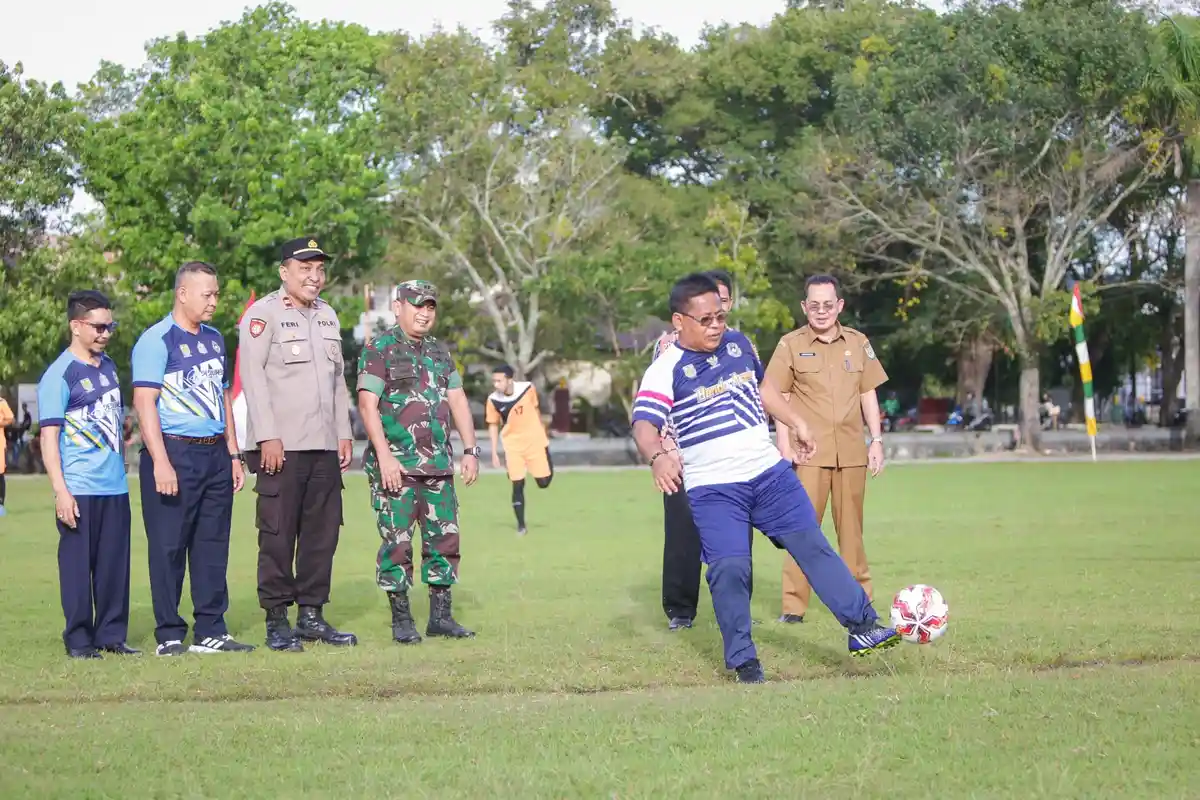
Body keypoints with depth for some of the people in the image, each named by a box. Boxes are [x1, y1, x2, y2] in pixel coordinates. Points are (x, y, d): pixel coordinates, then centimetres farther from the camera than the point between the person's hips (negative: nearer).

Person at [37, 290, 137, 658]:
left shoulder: (109, 367, 12)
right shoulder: (59, 375, -9)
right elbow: (48, 437, -11)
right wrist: (60, 491, -17)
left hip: (115, 487, 6)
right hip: (79, 490, -6)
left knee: (115, 565, 8)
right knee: (78, 564, -1)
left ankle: (112, 634, 16)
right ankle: (78, 640, 7)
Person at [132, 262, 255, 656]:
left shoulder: (214, 339, 17)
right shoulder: (157, 340, -7)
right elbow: (145, 402, -13)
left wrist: (233, 454, 18)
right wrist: (161, 462, -19)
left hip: (215, 454, 7)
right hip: (174, 453, -7)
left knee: (213, 546, 8)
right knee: (169, 547, -3)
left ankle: (211, 631, 14)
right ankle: (169, 636, 2)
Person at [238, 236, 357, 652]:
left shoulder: (328, 315, 19)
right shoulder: (262, 314, -4)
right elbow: (253, 377, -10)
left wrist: (344, 433, 15)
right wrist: (268, 437, -16)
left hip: (325, 446, 7)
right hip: (281, 446, -7)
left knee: (322, 532, 7)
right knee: (278, 535, -5)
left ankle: (312, 615, 15)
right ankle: (277, 621, -1)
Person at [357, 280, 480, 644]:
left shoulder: (440, 352, 16)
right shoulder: (379, 350, -5)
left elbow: (458, 402, 15)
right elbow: (367, 404, -12)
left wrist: (471, 450, 7)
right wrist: (384, 456, -20)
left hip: (438, 464, 6)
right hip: (395, 466, -6)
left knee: (444, 539, 5)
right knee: (397, 543, -4)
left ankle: (440, 616, 12)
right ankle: (401, 620, 3)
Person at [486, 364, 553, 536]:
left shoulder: (528, 388, -15)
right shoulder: (493, 400, -15)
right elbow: (493, 425, -2)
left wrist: (541, 432, 13)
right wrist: (494, 452, -5)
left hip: (535, 441, 0)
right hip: (513, 446, 0)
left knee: (543, 482, 2)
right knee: (518, 485, -5)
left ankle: (547, 460, 37)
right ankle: (521, 524, 8)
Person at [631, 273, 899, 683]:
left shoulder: (737, 343, 7)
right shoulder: (666, 370, -11)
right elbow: (644, 424, -24)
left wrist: (795, 423, 27)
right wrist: (658, 456, -44)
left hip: (769, 472, 5)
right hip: (713, 490, -5)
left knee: (813, 545, 3)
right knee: (729, 569, -13)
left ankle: (863, 628, 8)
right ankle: (743, 662, 2)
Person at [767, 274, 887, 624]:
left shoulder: (858, 343, 9)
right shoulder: (791, 345, 0)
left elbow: (868, 394, 13)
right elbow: (779, 396, 1)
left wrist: (877, 440, 8)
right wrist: (784, 442, -7)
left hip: (851, 451, 3)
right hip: (808, 452, -3)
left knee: (851, 527, 9)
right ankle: (794, 605, -4)